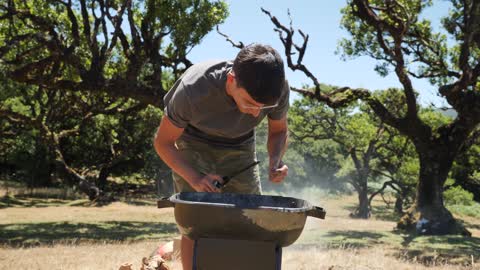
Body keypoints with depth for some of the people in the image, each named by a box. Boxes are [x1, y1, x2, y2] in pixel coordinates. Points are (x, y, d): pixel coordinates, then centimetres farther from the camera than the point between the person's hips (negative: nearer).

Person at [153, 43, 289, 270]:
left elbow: (278, 130, -5)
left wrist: (276, 159, -27)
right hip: (193, 145, -2)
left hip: (238, 147, 3)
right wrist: (194, 178, -35)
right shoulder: (192, 90, -38)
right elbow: (163, 142, -20)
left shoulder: (279, 89, -28)